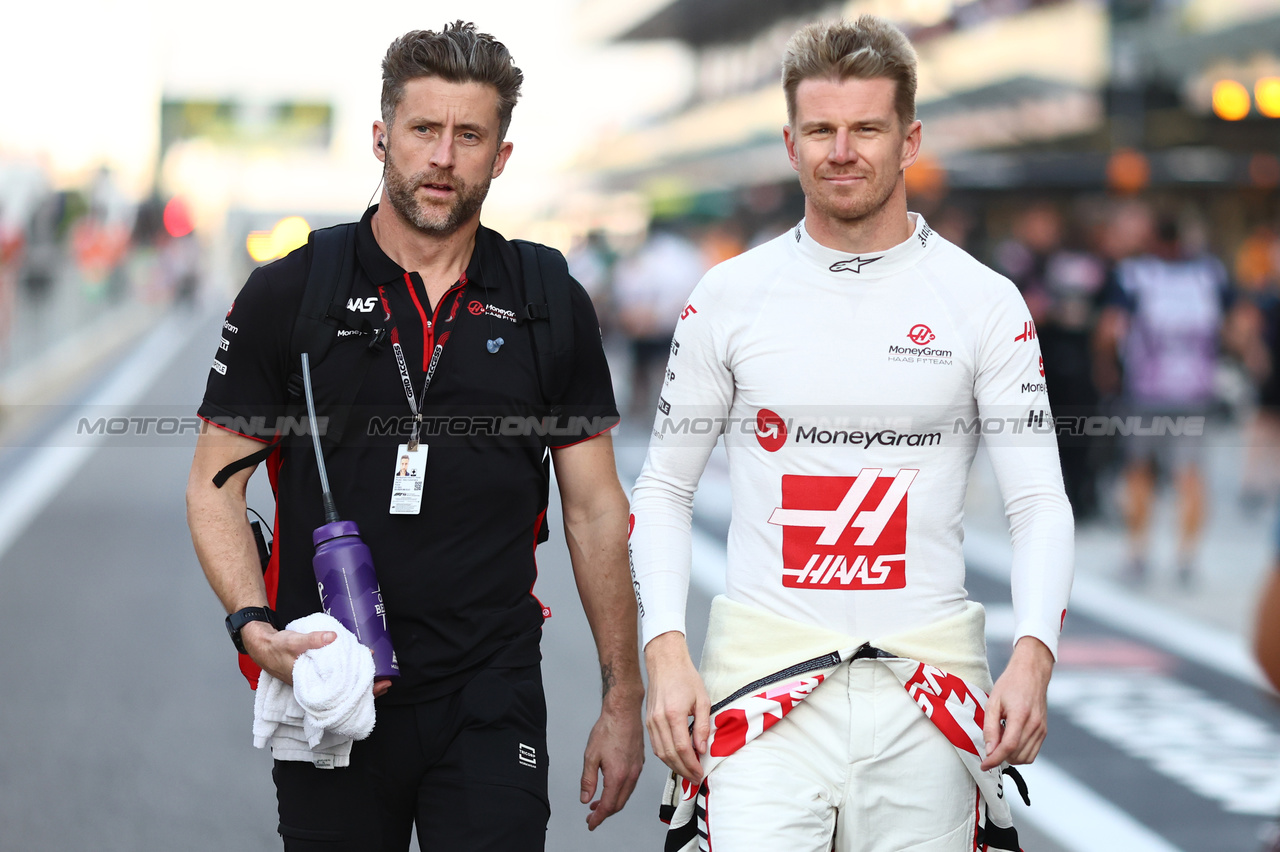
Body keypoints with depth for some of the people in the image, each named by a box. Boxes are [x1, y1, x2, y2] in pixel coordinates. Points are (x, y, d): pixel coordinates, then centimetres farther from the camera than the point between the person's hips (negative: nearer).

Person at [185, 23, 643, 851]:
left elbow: (596, 510, 8)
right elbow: (216, 486, 2)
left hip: (493, 698, 0)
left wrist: (623, 700, 6)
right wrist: (255, 627, -15)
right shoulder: (287, 295, 0)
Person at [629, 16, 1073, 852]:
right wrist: (666, 650, -4)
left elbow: (1041, 503, 2)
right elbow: (664, 490, 10)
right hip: (763, 680, 0)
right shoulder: (729, 297, 5)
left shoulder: (987, 302, 2)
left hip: (925, 694, 0)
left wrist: (1033, 655, -15)